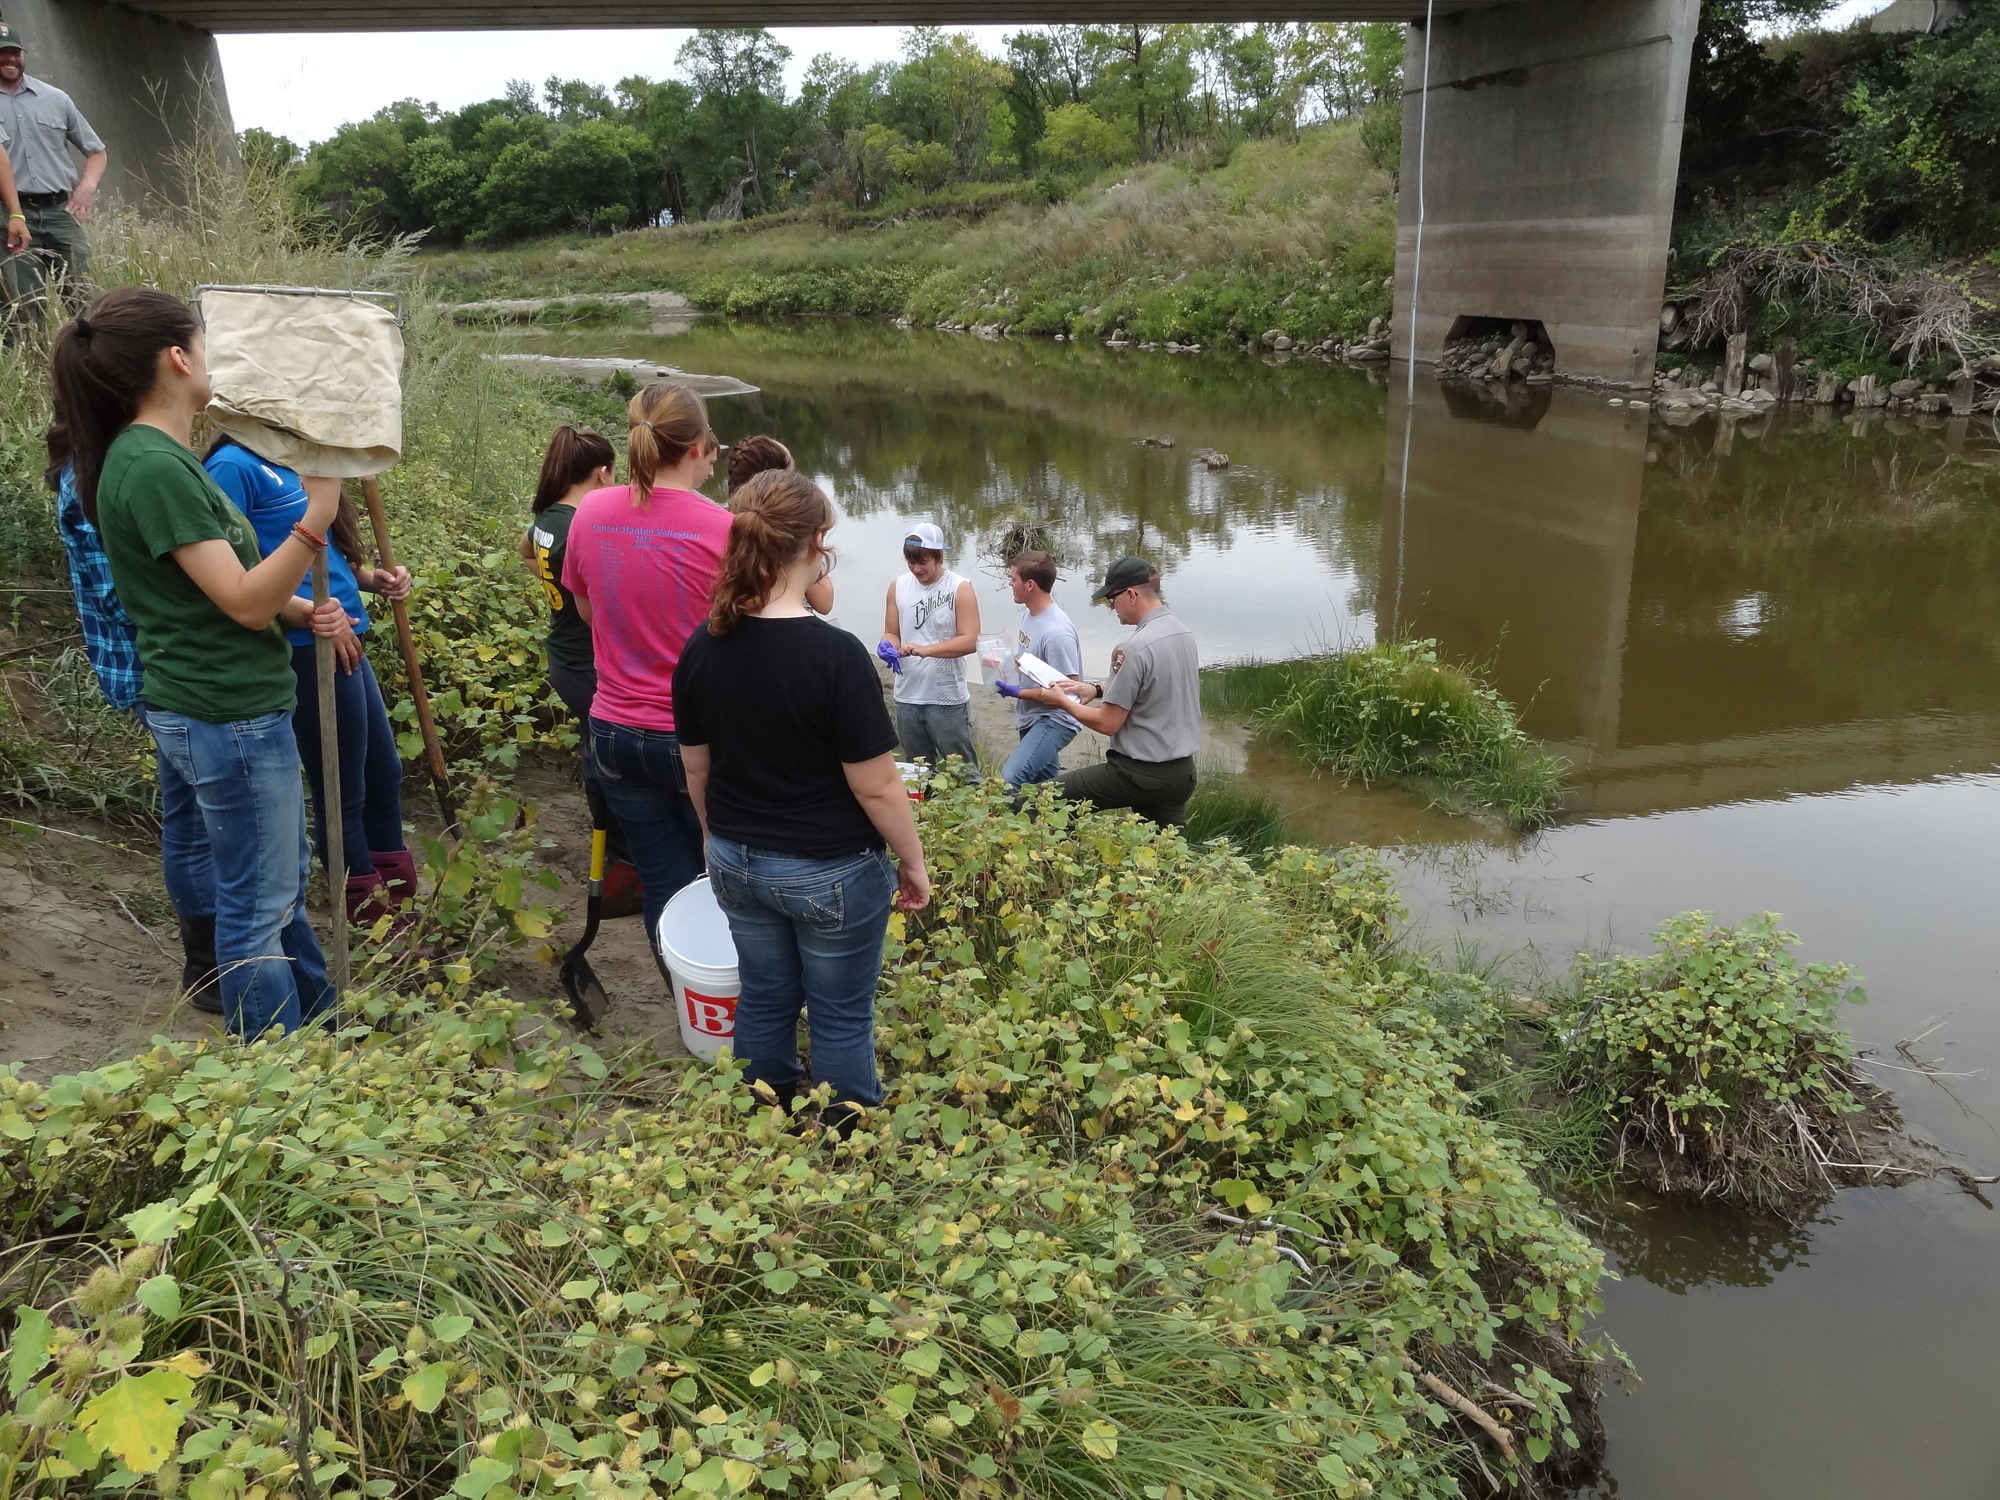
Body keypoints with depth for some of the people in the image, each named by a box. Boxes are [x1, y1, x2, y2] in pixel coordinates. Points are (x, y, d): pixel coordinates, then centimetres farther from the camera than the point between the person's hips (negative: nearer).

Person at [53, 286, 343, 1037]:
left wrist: (304, 610, -1)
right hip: (225, 716, -10)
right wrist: (315, 522, -30)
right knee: (257, 904, 2)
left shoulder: (162, 456, 10)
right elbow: (243, 602, -22)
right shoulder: (153, 468, -21)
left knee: (285, 877, 22)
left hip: (241, 705, 10)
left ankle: (320, 1023, 39)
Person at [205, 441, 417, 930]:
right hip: (310, 651, -9)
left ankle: (402, 904, 32)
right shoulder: (234, 466, -12)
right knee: (341, 795, 4)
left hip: (344, 644, 9)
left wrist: (373, 578, 7)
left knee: (384, 775, 17)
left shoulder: (293, 465, 14)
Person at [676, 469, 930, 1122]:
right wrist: (914, 864, -5)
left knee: (764, 998, 22)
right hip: (830, 873, -6)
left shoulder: (702, 648, -6)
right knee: (841, 1016, 13)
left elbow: (697, 768, 5)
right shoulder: (835, 654, -24)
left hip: (736, 864, 6)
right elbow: (876, 786, -20)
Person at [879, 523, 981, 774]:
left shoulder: (960, 589, -10)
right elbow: (892, 632, 9)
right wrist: (888, 646, -15)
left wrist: (924, 650, -27)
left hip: (947, 699, -4)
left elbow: (969, 641, -16)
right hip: (907, 697, 5)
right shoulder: (898, 586, 3)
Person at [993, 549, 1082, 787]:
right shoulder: (1030, 611, 1)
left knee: (1009, 781, -27)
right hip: (1032, 718, 10)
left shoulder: (1057, 633, -27)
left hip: (1054, 721, -10)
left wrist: (1017, 693, -22)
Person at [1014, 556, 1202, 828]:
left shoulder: (1135, 648, -21)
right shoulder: (1184, 633, 5)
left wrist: (1062, 702, 0)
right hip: (1182, 774, 8)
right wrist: (1097, 689, 13)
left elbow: (1107, 723, -15)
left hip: (1140, 775, -8)